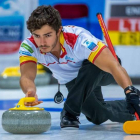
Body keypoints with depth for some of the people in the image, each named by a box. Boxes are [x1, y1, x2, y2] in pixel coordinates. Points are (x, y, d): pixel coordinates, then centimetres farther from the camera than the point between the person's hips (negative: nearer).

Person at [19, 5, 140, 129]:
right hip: (72, 81, 5)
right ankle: (129, 109, 26)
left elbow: (114, 66, -49)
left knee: (91, 66, -38)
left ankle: (70, 112, -20)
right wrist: (30, 92, -65)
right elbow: (27, 76, -41)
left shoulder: (78, 39, -41)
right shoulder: (28, 46, -28)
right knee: (99, 117, -5)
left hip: (102, 72, -5)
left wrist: (130, 92, -64)